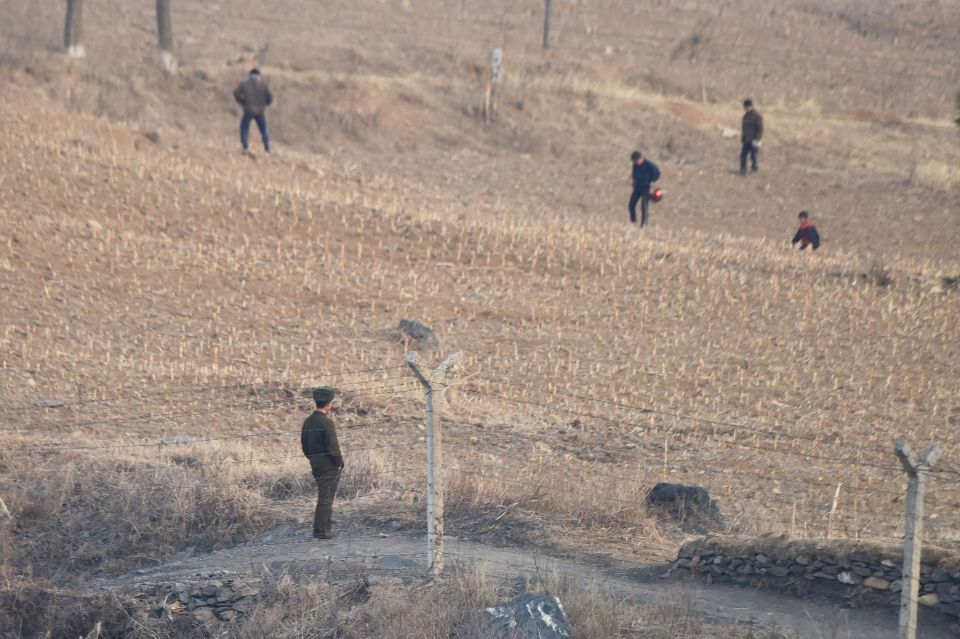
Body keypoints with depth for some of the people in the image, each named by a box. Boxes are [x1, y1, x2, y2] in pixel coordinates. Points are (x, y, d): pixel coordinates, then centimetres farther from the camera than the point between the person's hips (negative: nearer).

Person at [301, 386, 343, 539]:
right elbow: (333, 446, -18)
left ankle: (325, 526, 26)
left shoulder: (308, 422, 8)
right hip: (329, 465, -8)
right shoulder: (326, 422, -17)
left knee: (325, 497, 19)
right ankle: (320, 531, -5)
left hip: (315, 464, 8)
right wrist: (340, 463, -7)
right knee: (325, 498, -5)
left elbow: (304, 446, 12)